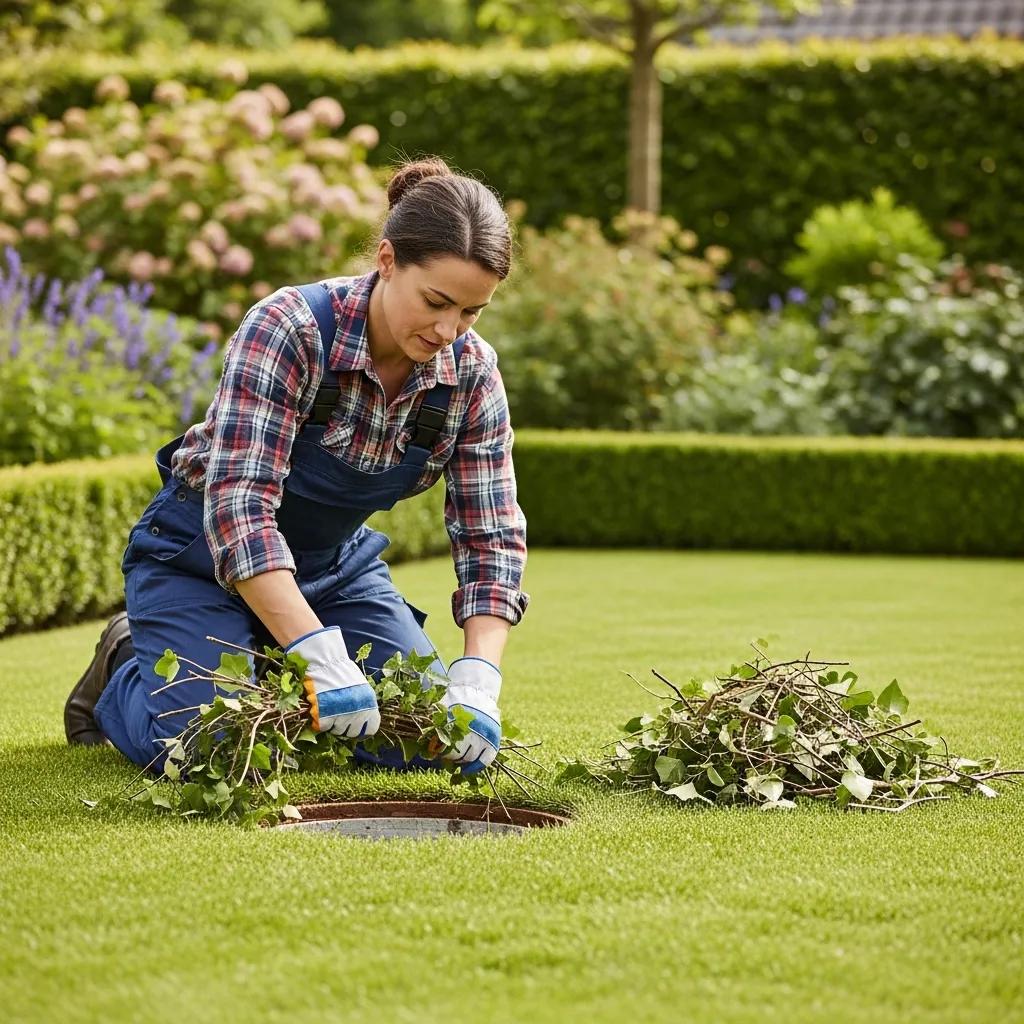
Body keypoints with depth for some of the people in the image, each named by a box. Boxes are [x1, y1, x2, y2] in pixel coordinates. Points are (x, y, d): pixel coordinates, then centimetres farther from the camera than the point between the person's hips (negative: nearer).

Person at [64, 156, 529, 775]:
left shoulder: (473, 373, -15)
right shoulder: (289, 329, -30)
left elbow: (493, 535, -13)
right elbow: (238, 501, -37)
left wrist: (477, 681, -29)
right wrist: (323, 657, -47)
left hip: (335, 562, 5)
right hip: (203, 556, -5)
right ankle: (125, 666, 11)